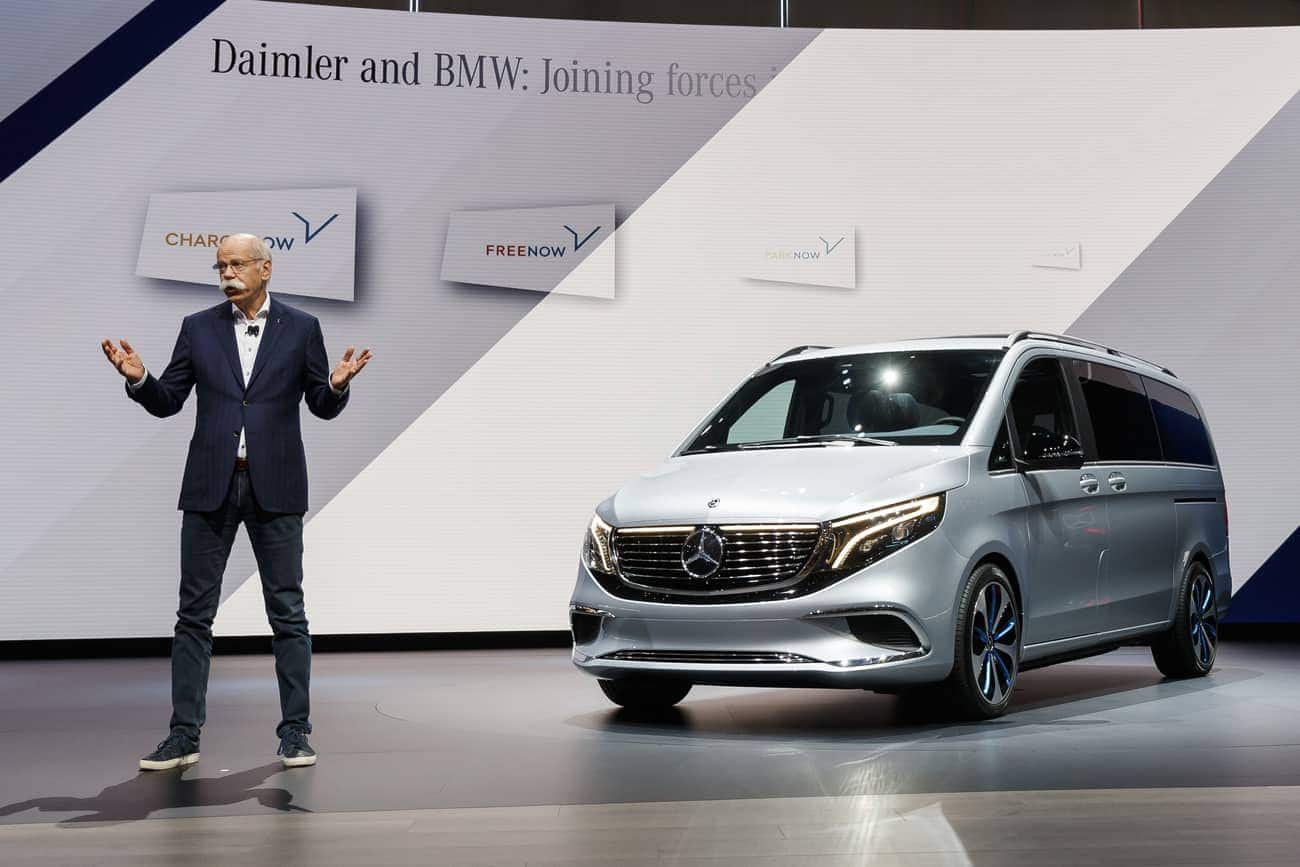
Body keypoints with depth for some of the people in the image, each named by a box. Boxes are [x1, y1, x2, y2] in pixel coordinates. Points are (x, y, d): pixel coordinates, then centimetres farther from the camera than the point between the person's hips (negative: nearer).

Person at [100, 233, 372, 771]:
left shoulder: (300, 328, 4)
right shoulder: (198, 328, 8)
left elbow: (322, 407, 5)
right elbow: (167, 402, 7)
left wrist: (337, 384, -16)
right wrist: (138, 379, -12)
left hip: (275, 486, -1)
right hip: (211, 486, 2)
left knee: (287, 611, 2)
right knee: (194, 613, 3)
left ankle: (295, 732, 10)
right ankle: (184, 736, 9)